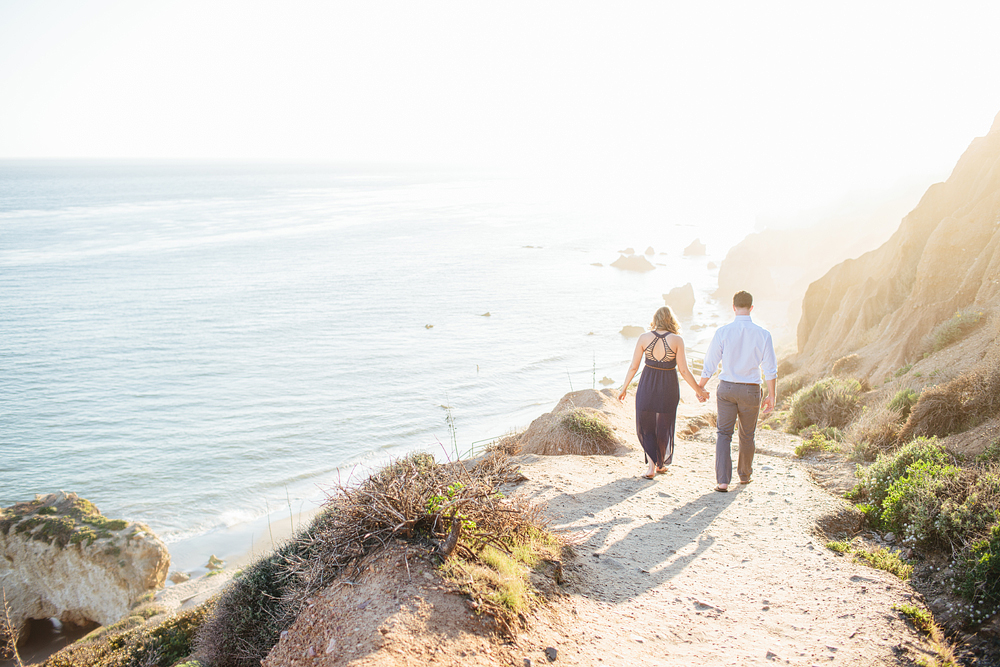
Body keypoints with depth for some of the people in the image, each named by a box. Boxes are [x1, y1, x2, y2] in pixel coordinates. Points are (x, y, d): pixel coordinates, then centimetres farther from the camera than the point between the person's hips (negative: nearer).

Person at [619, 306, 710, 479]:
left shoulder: (644, 338, -5)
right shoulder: (677, 340, -9)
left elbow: (633, 367, -2)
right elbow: (683, 371, -9)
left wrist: (624, 388, 9)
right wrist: (699, 390, 3)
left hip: (647, 386, 0)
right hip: (668, 387, 0)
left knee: (645, 426, 14)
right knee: (664, 426, 18)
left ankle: (651, 465, 0)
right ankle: (661, 464, 34)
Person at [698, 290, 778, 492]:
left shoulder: (722, 332, -8)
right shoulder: (762, 334, -6)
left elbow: (709, 365, -4)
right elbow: (770, 368, -4)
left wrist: (699, 387, 10)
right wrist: (771, 396, 6)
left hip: (727, 388, -1)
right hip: (750, 391, 1)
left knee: (723, 433, 4)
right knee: (747, 435, 18)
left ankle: (723, 481, -7)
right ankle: (745, 475, 35)